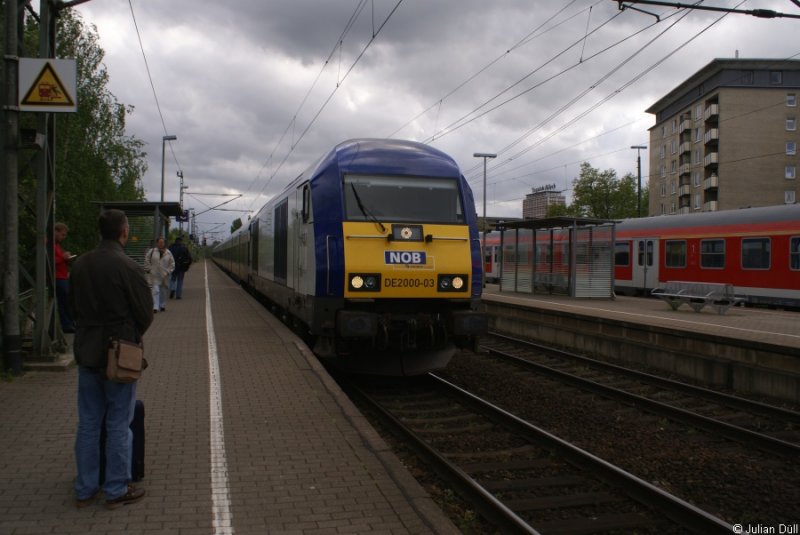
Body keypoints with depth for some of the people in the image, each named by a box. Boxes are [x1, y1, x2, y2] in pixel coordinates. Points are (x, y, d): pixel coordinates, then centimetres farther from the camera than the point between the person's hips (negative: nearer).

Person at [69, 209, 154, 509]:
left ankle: (85, 490, 22)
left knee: (87, 423, 13)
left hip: (87, 352, 6)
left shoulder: (80, 264, 3)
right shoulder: (127, 267, -16)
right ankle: (116, 491, 12)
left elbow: (73, 306, 10)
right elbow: (145, 312, -11)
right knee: (119, 425, 4)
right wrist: (133, 336, 8)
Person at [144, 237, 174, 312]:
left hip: (164, 275, 2)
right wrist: (149, 269, 0)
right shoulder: (152, 251, 0)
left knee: (163, 291, 11)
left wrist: (168, 271, 0)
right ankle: (155, 307, -10)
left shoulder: (168, 253, 4)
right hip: (154, 275, -2)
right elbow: (147, 261, 6)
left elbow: (172, 264, 8)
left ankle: (162, 306, 26)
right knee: (155, 290, -10)